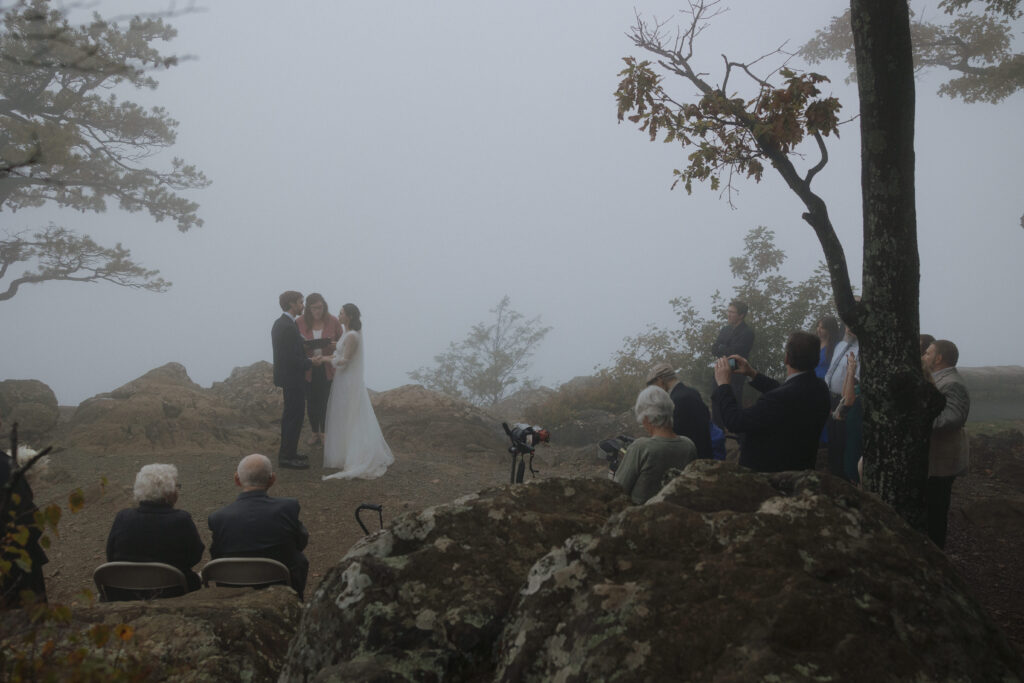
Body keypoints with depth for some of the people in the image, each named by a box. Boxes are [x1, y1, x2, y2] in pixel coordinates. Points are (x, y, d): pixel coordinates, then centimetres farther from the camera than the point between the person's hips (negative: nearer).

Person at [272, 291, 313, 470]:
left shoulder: (279, 323, 10)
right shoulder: (288, 327, -22)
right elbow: (291, 358, -25)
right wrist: (311, 363, -13)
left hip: (286, 376, 11)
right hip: (293, 378, -11)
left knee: (290, 415, 18)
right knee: (295, 416, -4)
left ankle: (287, 453, 27)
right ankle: (287, 457, 0)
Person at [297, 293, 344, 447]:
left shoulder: (333, 321, -4)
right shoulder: (300, 322, -6)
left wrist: (337, 345, -16)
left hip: (327, 369, 0)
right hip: (308, 369, 0)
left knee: (325, 402, 3)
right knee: (311, 402, 8)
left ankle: (324, 433, 20)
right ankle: (315, 433, 24)